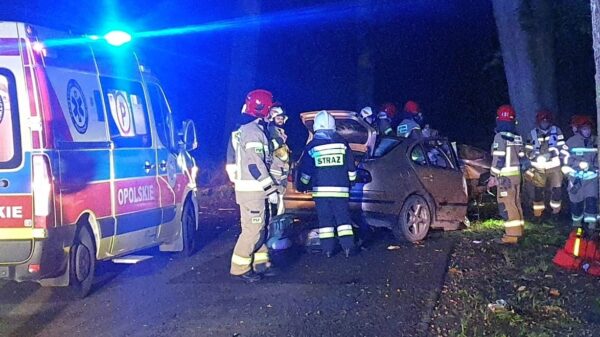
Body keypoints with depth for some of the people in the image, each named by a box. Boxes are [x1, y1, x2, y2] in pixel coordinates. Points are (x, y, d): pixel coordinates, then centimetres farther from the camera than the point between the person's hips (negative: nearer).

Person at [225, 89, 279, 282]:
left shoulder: (245, 131, 17)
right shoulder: (254, 132, -15)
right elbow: (255, 165, -22)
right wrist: (271, 189, -17)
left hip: (252, 189, 10)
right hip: (252, 190, -10)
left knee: (259, 228, 15)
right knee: (252, 229, -7)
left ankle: (260, 264, 21)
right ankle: (240, 268, -2)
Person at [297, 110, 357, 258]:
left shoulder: (312, 146, -2)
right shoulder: (342, 143, 2)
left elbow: (305, 170, 3)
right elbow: (351, 167, 7)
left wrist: (303, 185, 17)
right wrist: (351, 180, 23)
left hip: (320, 189, -1)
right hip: (340, 188, 1)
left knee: (325, 218, 4)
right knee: (343, 217, 4)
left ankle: (328, 248, 1)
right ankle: (348, 247, -6)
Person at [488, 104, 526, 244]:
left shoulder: (500, 136, -15)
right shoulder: (517, 137, 9)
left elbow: (498, 158, -18)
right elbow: (520, 157, 13)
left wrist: (493, 176, -13)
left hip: (505, 176, -8)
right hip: (516, 175, 8)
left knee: (506, 205, -7)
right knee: (515, 203, 15)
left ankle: (512, 234, -10)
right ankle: (518, 230, 23)